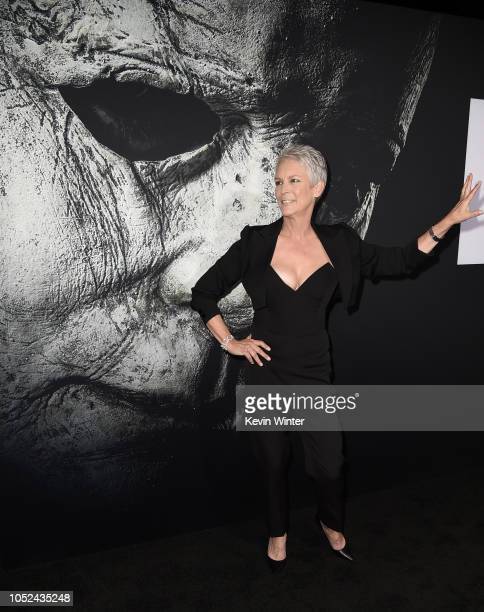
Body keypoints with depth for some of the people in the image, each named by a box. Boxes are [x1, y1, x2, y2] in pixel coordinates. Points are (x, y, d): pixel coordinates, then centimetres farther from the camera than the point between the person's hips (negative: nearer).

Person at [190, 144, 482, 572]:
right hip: (266, 373, -1)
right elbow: (203, 293, -1)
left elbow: (402, 261, 3)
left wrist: (447, 221, -6)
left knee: (329, 464, 10)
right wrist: (230, 342, -6)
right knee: (273, 462, 15)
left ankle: (331, 522, 45)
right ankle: (278, 532, 44)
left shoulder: (338, 243, -3)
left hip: (314, 373, 1)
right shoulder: (256, 242, -8)